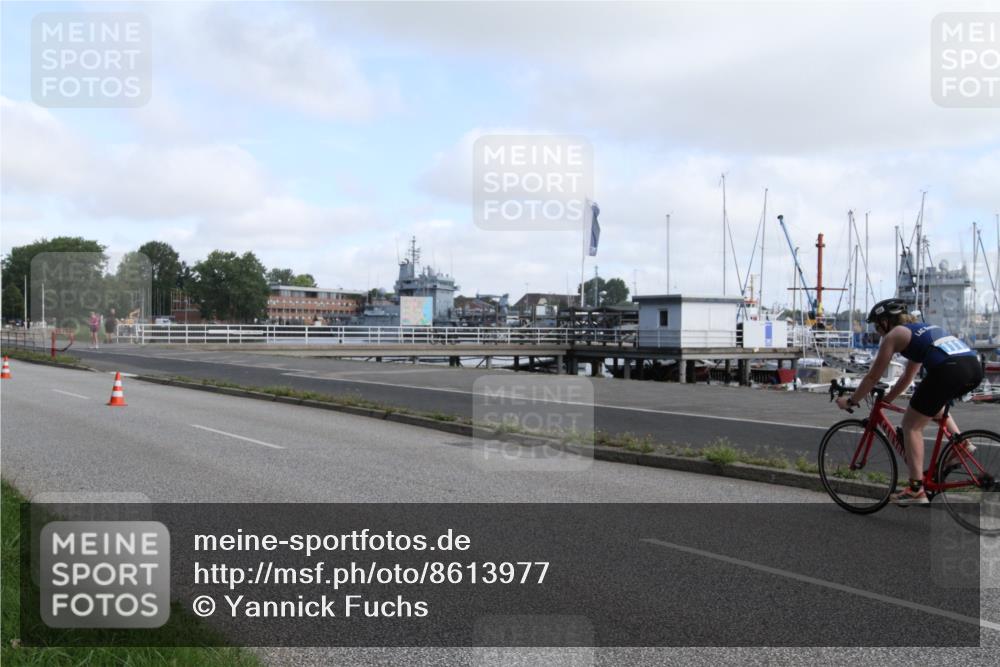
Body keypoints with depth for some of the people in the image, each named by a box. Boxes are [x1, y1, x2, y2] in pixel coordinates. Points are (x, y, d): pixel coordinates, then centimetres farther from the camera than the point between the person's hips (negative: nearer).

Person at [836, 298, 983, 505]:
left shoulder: (894, 335, 11)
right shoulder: (922, 328, 33)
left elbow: (873, 377, 14)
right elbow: (908, 377, 40)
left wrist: (850, 401, 26)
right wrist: (885, 400, 45)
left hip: (949, 370, -8)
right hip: (974, 366, 8)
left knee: (911, 425, 5)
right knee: (934, 403, 36)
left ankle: (916, 489, 0)